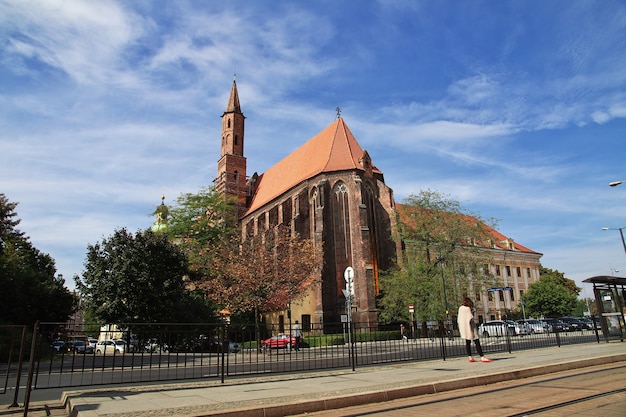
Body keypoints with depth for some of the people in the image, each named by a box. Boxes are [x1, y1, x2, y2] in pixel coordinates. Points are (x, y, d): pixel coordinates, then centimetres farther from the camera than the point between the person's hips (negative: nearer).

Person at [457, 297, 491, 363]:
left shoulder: (460, 308, 12)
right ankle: (482, 357, -12)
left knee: (468, 342, 10)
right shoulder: (468, 308, -12)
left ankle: (470, 357, 9)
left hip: (463, 327, 8)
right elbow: (471, 318, -17)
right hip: (469, 327, -8)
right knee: (477, 342, -8)